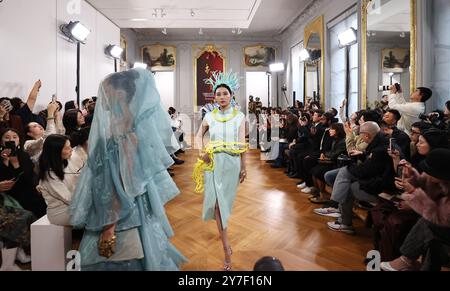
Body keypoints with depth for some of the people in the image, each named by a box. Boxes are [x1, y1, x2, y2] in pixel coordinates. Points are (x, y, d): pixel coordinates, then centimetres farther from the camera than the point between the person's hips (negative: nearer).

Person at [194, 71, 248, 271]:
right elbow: (199, 135, 17)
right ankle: (227, 249, 6)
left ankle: (222, 231, 37)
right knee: (217, 202, -5)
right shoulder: (209, 116, 3)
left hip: (232, 163, -1)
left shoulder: (239, 116, 0)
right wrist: (202, 152, 0)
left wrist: (244, 167, 1)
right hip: (213, 163, 1)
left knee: (224, 201, 8)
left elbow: (242, 145, 0)